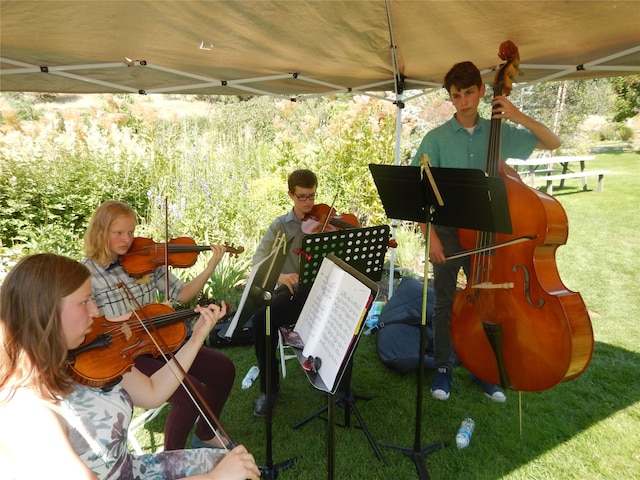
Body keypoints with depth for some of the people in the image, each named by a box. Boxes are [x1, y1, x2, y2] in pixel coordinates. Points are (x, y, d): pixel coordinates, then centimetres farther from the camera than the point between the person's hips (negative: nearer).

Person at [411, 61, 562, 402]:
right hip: (447, 231, -2)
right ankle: (443, 368, 27)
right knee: (445, 303, 9)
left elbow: (553, 144, 6)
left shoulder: (499, 132, 3)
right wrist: (430, 235, -17)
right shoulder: (437, 138, -5)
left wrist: (520, 117, -9)